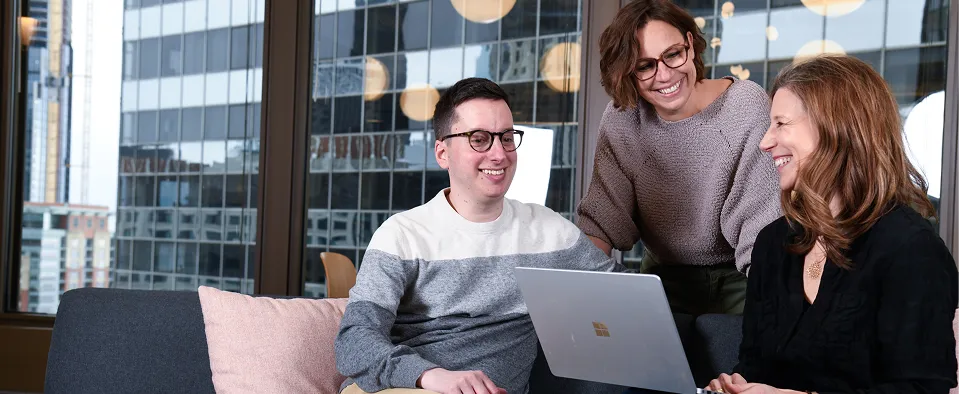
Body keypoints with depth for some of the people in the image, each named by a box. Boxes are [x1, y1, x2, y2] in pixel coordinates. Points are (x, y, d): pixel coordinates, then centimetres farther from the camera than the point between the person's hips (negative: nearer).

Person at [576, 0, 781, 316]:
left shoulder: (746, 106, -16)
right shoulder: (621, 119, -5)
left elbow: (764, 226, -21)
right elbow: (602, 216, -5)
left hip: (739, 278, -4)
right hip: (665, 276, 4)